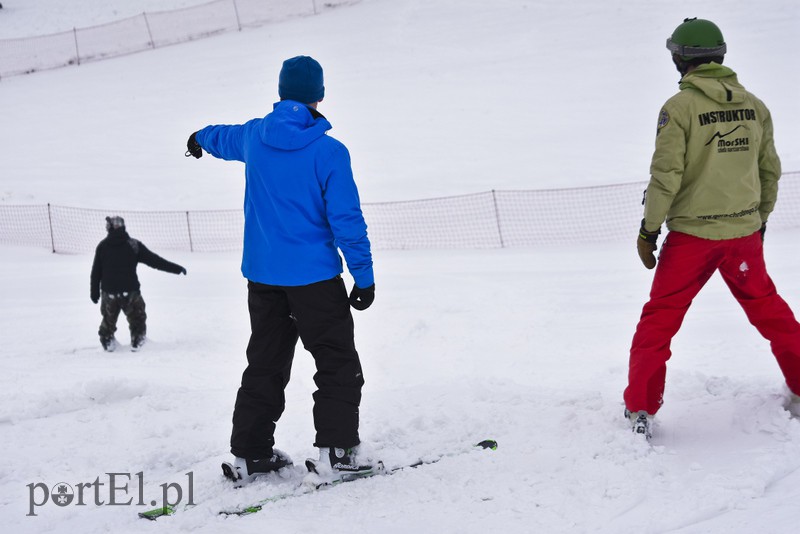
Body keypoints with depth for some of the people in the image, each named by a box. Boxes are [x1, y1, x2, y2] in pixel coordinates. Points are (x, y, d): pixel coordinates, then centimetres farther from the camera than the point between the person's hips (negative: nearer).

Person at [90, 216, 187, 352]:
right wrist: (176, 268, -1)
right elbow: (154, 260, -6)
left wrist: (94, 292, 16)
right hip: (130, 292, -2)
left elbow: (96, 272, 5)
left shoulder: (102, 246, 1)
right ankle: (137, 341, 14)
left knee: (109, 319, 20)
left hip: (108, 293, 2)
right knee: (137, 318, 16)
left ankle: (107, 341, 21)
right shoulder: (133, 245, -6)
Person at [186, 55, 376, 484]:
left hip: (261, 275, 6)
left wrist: (200, 138, 52)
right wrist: (364, 276, -9)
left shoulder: (254, 137, 4)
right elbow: (347, 219, -15)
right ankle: (335, 451, -3)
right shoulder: (328, 152, -14)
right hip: (315, 278, -6)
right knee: (338, 365, 3)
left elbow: (223, 138, 28)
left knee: (265, 364, 15)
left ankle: (249, 453, 16)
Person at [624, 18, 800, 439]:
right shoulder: (754, 105, 3)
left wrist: (648, 229, -4)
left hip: (691, 235, -4)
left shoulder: (679, 106, -12)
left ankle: (640, 410, 5)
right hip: (744, 232, 4)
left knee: (660, 319, 5)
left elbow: (666, 175, -14)